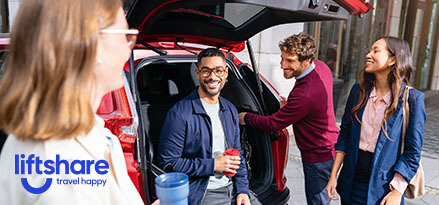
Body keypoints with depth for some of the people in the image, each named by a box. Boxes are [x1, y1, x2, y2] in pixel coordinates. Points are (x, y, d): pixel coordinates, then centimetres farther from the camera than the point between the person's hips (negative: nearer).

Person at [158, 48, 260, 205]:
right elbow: (167, 163, -15)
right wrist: (212, 165, -17)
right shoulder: (180, 113, -14)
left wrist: (242, 189, 3)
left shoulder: (230, 110, 8)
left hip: (232, 188, 6)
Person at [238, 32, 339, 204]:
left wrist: (246, 118, -6)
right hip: (328, 149, 9)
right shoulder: (320, 66, -6)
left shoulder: (304, 95, -35)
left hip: (318, 158, -9)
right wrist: (289, 105, 12)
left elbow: (273, 124, -21)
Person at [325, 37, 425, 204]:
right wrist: (333, 176, 2)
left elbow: (413, 152, -10)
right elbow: (344, 135, 3)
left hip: (383, 188, -3)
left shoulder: (412, 98, -12)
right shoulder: (358, 90, 0)